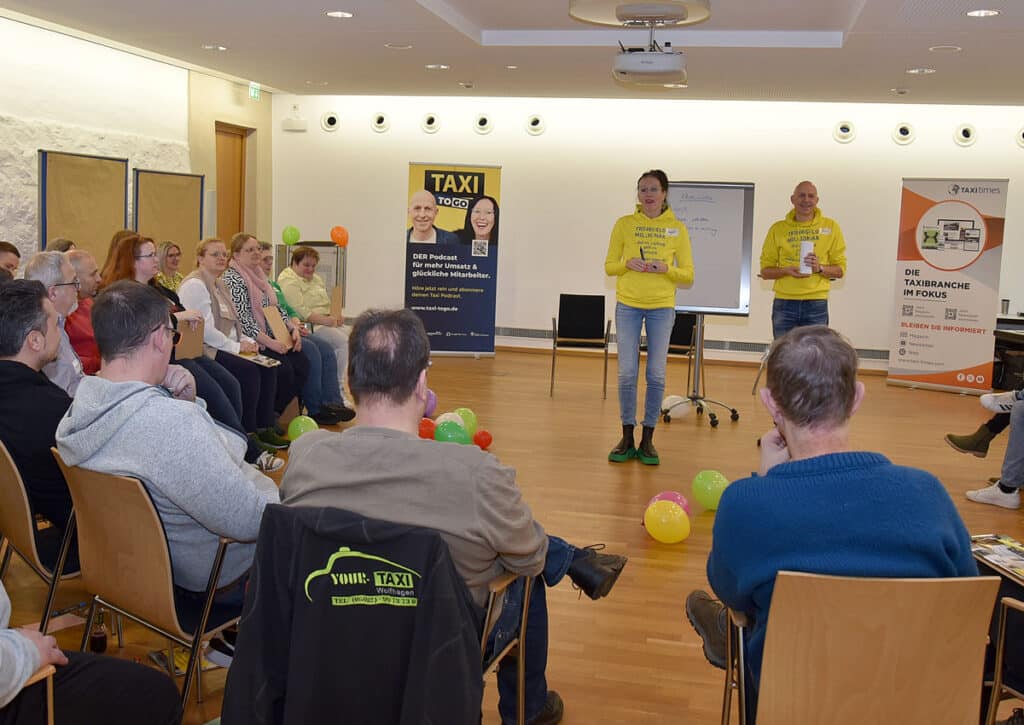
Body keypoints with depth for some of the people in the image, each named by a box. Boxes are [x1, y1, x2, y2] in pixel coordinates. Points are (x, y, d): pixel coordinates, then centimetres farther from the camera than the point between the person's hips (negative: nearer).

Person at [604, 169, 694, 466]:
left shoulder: (677, 228, 1)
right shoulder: (624, 224, 2)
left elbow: (688, 275, 2)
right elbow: (609, 266, 6)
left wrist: (665, 268, -16)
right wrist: (628, 264, -14)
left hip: (662, 307, 0)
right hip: (628, 305, 0)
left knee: (656, 374, 1)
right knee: (627, 372, 0)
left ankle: (647, 440, 12)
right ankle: (627, 438, 13)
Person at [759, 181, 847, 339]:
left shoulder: (830, 227, 5)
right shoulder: (778, 229, 6)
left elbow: (840, 270, 7)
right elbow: (765, 271, 8)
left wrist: (820, 268, -13)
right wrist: (786, 270, -12)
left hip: (816, 304, -1)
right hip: (784, 303, 1)